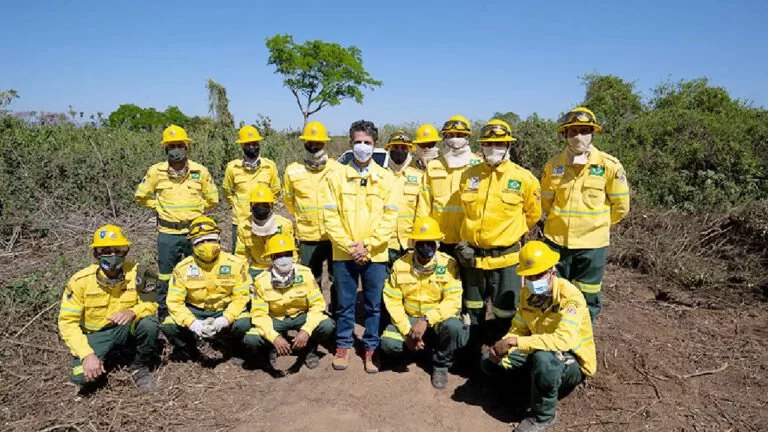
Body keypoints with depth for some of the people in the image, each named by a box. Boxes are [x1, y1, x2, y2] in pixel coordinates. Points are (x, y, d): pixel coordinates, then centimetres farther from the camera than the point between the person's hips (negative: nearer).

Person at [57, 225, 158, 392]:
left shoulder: (135, 272, -18)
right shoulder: (81, 280, -19)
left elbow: (151, 304, -12)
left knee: (149, 323, -31)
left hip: (125, 329, 1)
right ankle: (99, 366, 14)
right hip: (95, 334, 0)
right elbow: (67, 322, -16)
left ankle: (141, 367, -4)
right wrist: (87, 354, -27)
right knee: (82, 376, -24)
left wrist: (133, 312, -37)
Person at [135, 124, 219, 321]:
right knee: (165, 276, 10)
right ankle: (162, 316, 26)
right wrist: (160, 207, 5)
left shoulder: (200, 171, -3)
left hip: (195, 231, 0)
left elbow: (212, 199, 7)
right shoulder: (156, 171, -2)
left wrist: (193, 209, 5)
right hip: (168, 233, 0)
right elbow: (141, 196, 9)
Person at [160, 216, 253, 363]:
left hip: (225, 310, -1)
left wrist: (224, 320, -27)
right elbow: (174, 301, -10)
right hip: (195, 311, 1)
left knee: (244, 325, -30)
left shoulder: (235, 263, -11)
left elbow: (241, 296, -11)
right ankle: (189, 350, 6)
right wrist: (192, 323, -27)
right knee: (168, 327, -25)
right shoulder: (183, 268, -8)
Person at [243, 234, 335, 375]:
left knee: (327, 326, -28)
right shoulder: (261, 281, -17)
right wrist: (275, 337, -33)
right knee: (251, 339, -27)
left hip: (301, 316, 0)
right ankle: (273, 350, 9)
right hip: (275, 320, 0)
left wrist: (306, 330, -32)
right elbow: (259, 314, -16)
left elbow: (317, 304, -17)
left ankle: (309, 349, 5)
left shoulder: (305, 273, -18)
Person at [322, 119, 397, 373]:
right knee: (345, 304, 10)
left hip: (375, 255, 0)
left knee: (373, 305, 9)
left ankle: (371, 349, 24)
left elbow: (389, 218, -3)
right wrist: (348, 246, -12)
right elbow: (330, 216, -2)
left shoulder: (385, 178, 3)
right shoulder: (337, 177, 2)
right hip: (343, 254, 0)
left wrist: (367, 245, -12)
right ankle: (343, 347, 27)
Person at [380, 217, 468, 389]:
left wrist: (426, 320, -31)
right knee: (389, 344, -24)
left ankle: (441, 365, -3)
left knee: (453, 327, -34)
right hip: (410, 318, 2)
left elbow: (453, 301, -19)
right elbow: (392, 301, -7)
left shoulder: (448, 264, -13)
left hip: (438, 320, -1)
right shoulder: (400, 265, -7)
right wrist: (407, 331, -18)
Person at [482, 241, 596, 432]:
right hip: (538, 354, 7)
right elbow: (518, 329, 2)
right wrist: (503, 345, -20)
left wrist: (515, 342, -37)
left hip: (573, 362, -6)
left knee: (543, 358, -40)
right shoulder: (527, 293, -5)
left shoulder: (570, 297, -27)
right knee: (489, 362, -3)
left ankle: (543, 416, -14)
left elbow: (562, 340, -39)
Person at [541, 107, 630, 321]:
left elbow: (621, 206, 0)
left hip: (592, 243, -2)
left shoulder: (609, 166, -8)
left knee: (588, 299, 11)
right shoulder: (553, 165, -2)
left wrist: (597, 224, 9)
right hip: (556, 241, 2)